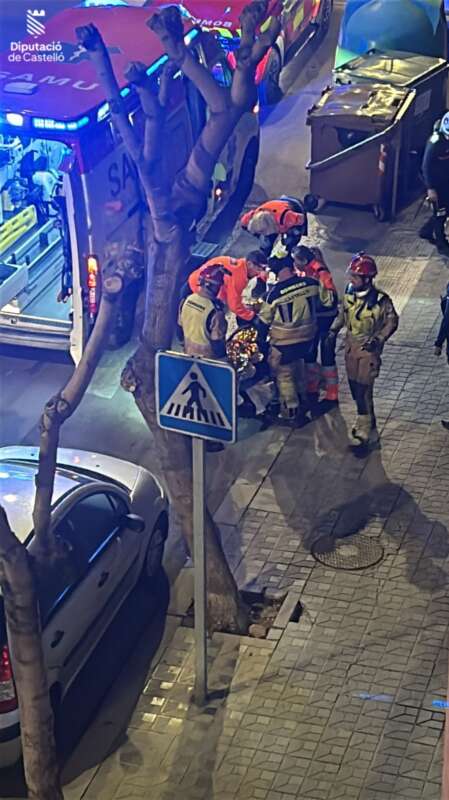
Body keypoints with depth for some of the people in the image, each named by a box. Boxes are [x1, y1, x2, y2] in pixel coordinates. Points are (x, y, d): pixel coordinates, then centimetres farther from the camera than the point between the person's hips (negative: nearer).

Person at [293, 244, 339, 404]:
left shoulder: (321, 273, -24)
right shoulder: (302, 271, -2)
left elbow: (331, 298, -25)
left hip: (326, 319, -8)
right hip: (311, 318, 8)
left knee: (327, 355, -1)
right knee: (309, 353, 15)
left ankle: (332, 395, 9)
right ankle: (312, 389, 30)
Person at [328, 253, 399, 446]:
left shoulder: (380, 300, -21)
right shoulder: (349, 292, -5)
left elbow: (392, 321, -10)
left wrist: (378, 339, -20)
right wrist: (333, 331, 0)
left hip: (368, 349, -6)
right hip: (351, 346, 6)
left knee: (363, 390, -7)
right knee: (354, 386, 14)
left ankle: (368, 430, 4)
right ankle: (364, 419, 35)